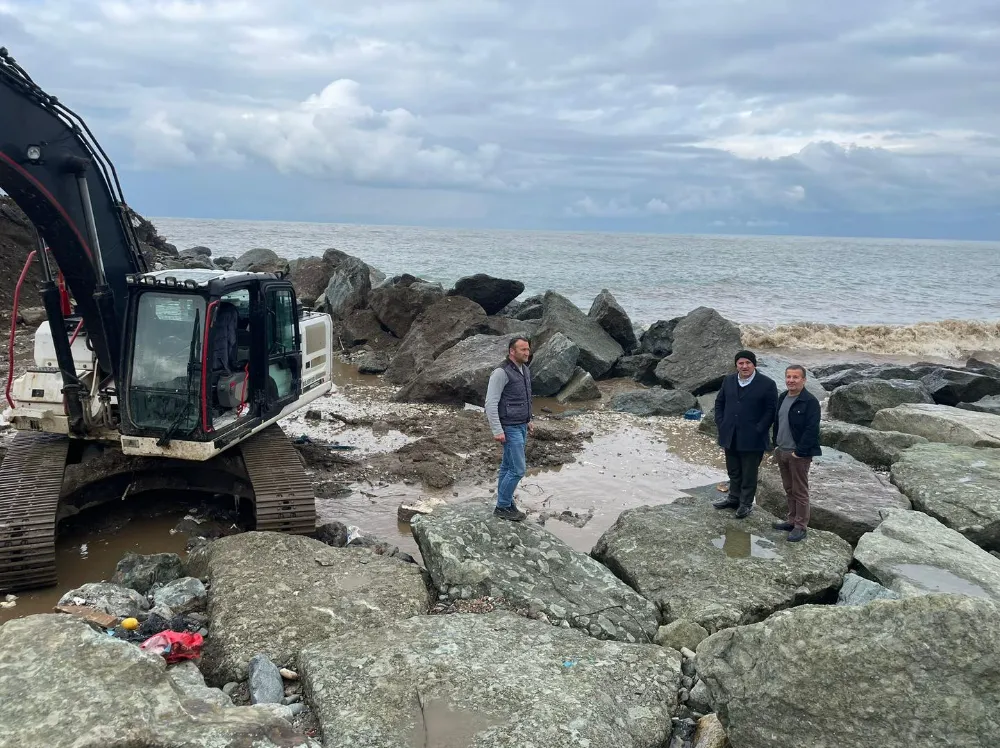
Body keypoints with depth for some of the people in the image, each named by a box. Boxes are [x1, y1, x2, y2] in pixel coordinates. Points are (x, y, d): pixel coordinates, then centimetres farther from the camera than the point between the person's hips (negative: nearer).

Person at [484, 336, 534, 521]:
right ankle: (502, 507, 7)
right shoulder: (501, 372, -20)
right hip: (509, 428, -9)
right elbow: (491, 403, -21)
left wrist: (528, 420, 22)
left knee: (508, 466, 14)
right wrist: (497, 431, -23)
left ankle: (504, 503, 23)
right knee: (518, 469, -6)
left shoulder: (525, 370, 8)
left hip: (521, 426, 9)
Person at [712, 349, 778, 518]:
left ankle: (746, 503, 20)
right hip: (730, 437, 5)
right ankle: (734, 498, 33)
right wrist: (721, 423, 4)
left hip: (752, 439, -5)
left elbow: (771, 410, -9)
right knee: (733, 471, 17)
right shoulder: (728, 380, 6)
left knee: (749, 473, 7)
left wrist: (758, 430, -14)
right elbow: (719, 402, 14)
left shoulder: (767, 384, -9)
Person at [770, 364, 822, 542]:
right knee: (789, 490, 16)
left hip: (799, 454, -7)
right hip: (781, 452, 7)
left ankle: (800, 527, 8)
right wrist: (776, 444, 12)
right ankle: (792, 520, 28)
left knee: (800, 492, 1)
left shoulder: (810, 401, -14)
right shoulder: (782, 398, 9)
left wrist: (799, 452, -18)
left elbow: (811, 429, -18)